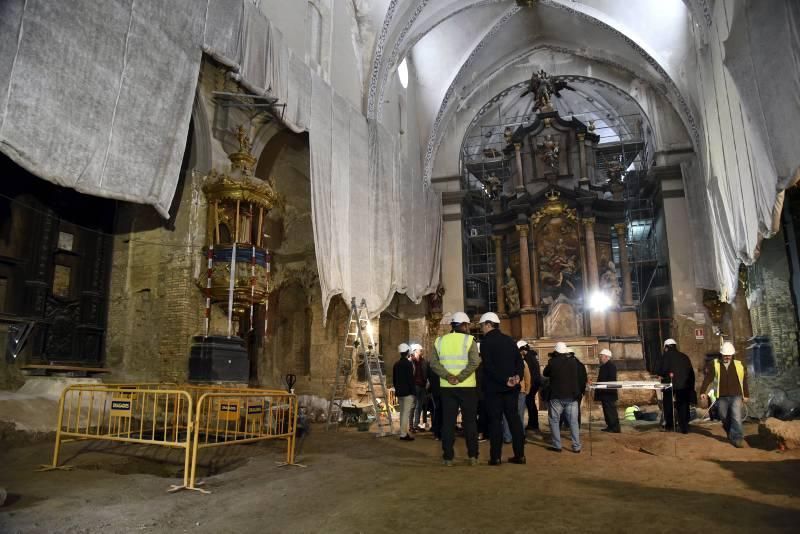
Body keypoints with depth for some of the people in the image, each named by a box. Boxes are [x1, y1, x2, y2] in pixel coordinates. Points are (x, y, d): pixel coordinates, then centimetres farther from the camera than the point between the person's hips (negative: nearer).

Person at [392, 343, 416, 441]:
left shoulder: (396, 364, 10)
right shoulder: (409, 364, -12)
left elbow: (394, 379, 14)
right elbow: (411, 379, -15)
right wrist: (413, 392, -10)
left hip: (399, 392, 8)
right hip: (407, 392, -8)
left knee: (402, 412, 15)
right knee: (406, 413, -6)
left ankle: (404, 432, 21)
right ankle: (403, 434, -8)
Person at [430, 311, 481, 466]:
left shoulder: (440, 341, 6)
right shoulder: (469, 340, -4)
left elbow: (434, 363, -4)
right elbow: (474, 363, -17)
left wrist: (448, 376, -12)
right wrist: (460, 378, -16)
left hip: (447, 387, 2)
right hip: (467, 387, -2)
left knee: (448, 422, 6)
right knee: (470, 421, 8)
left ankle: (448, 457, 6)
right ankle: (473, 456, 10)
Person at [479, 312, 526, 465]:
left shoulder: (486, 341, -7)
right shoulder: (509, 340, 11)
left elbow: (489, 366, -17)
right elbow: (520, 361, 5)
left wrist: (504, 380, -16)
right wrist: (518, 376, -7)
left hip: (494, 387, -5)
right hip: (511, 387, 5)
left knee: (495, 421, 1)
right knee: (514, 419, 9)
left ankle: (495, 457, 1)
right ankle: (519, 455, 10)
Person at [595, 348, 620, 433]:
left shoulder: (611, 366, -13)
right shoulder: (603, 366, 16)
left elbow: (612, 380, -20)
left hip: (609, 393, -10)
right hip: (604, 394, 10)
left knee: (611, 411, -6)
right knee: (607, 411, 12)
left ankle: (615, 428, -2)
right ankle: (610, 426, 18)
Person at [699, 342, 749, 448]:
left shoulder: (739, 365, 3)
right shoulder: (714, 365, 1)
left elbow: (744, 381, 13)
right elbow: (707, 379, -2)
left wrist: (746, 395, 17)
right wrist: (703, 391, -7)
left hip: (736, 396, -1)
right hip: (722, 397, 1)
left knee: (736, 417, -12)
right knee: (724, 418, 11)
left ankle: (738, 438, -7)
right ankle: (730, 433, 36)